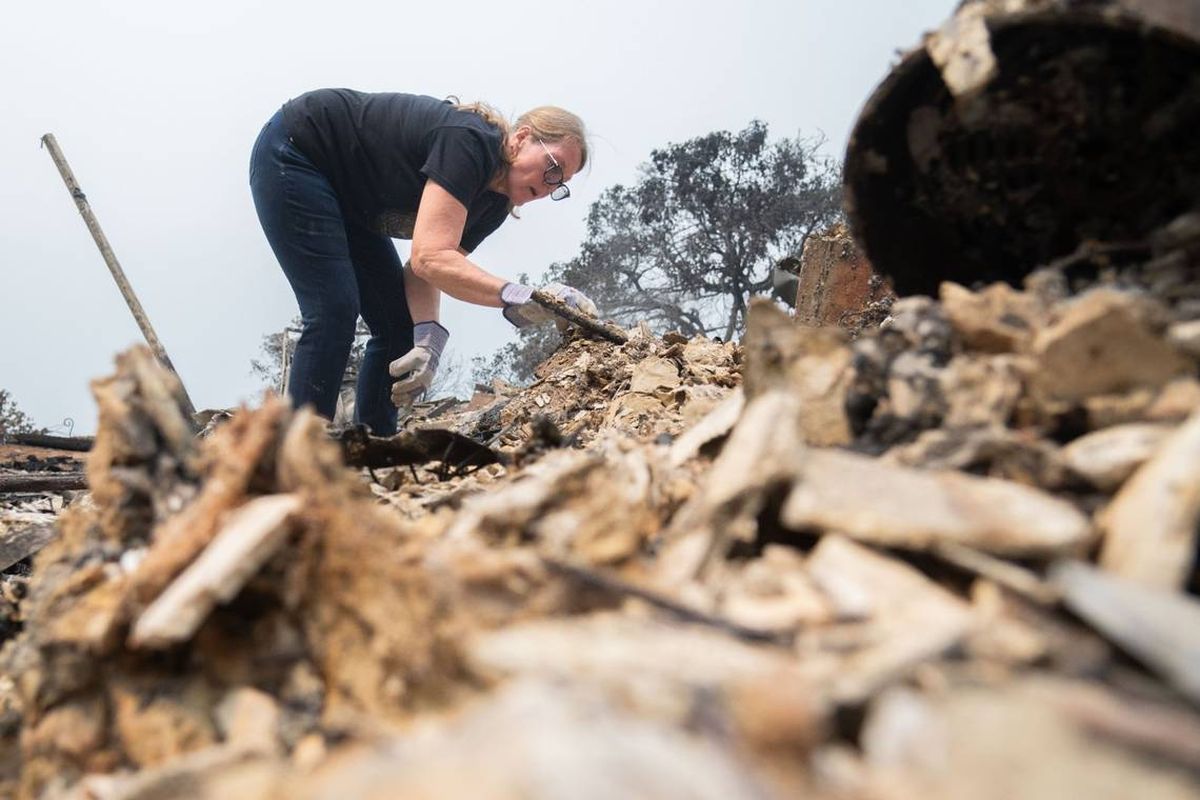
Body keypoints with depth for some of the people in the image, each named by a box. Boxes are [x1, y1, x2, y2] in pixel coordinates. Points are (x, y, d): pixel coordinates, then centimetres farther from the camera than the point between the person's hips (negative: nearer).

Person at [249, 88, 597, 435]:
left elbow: (424, 271, -9)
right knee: (334, 312, -19)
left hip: (347, 198, 9)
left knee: (398, 323, 0)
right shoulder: (468, 143, -30)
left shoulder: (494, 204, -4)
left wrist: (428, 337, -27)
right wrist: (520, 298, -50)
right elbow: (430, 258, -40)